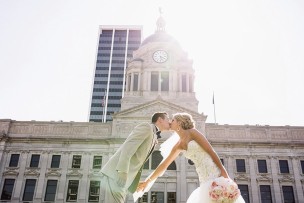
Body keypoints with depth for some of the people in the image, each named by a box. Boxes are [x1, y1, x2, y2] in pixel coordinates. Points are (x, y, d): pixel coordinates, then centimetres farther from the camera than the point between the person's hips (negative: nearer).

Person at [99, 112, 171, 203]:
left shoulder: (153, 138, 22)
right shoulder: (146, 127, -6)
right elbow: (127, 147, -18)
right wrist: (122, 172, -26)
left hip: (124, 175, 9)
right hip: (116, 174, -9)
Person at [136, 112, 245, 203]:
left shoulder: (192, 132, -4)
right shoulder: (178, 145, 15)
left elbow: (211, 152, -8)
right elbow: (164, 164, 20)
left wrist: (223, 172, -15)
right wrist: (147, 181, 23)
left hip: (214, 174, -7)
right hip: (205, 178, 7)